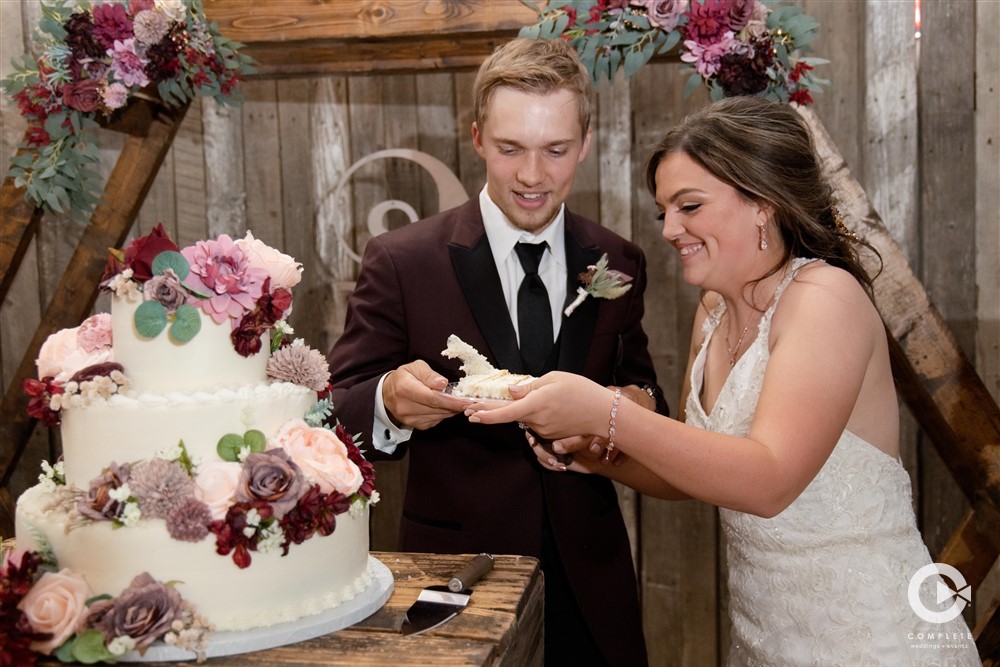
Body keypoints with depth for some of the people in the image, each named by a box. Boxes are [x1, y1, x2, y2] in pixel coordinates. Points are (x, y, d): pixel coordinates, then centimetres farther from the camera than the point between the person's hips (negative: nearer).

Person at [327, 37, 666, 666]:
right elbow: (338, 418, -9)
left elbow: (637, 390, 9)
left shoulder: (618, 264, 1)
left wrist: (639, 404, -14)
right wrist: (389, 402, -31)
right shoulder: (401, 262, -10)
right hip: (455, 569, -2)